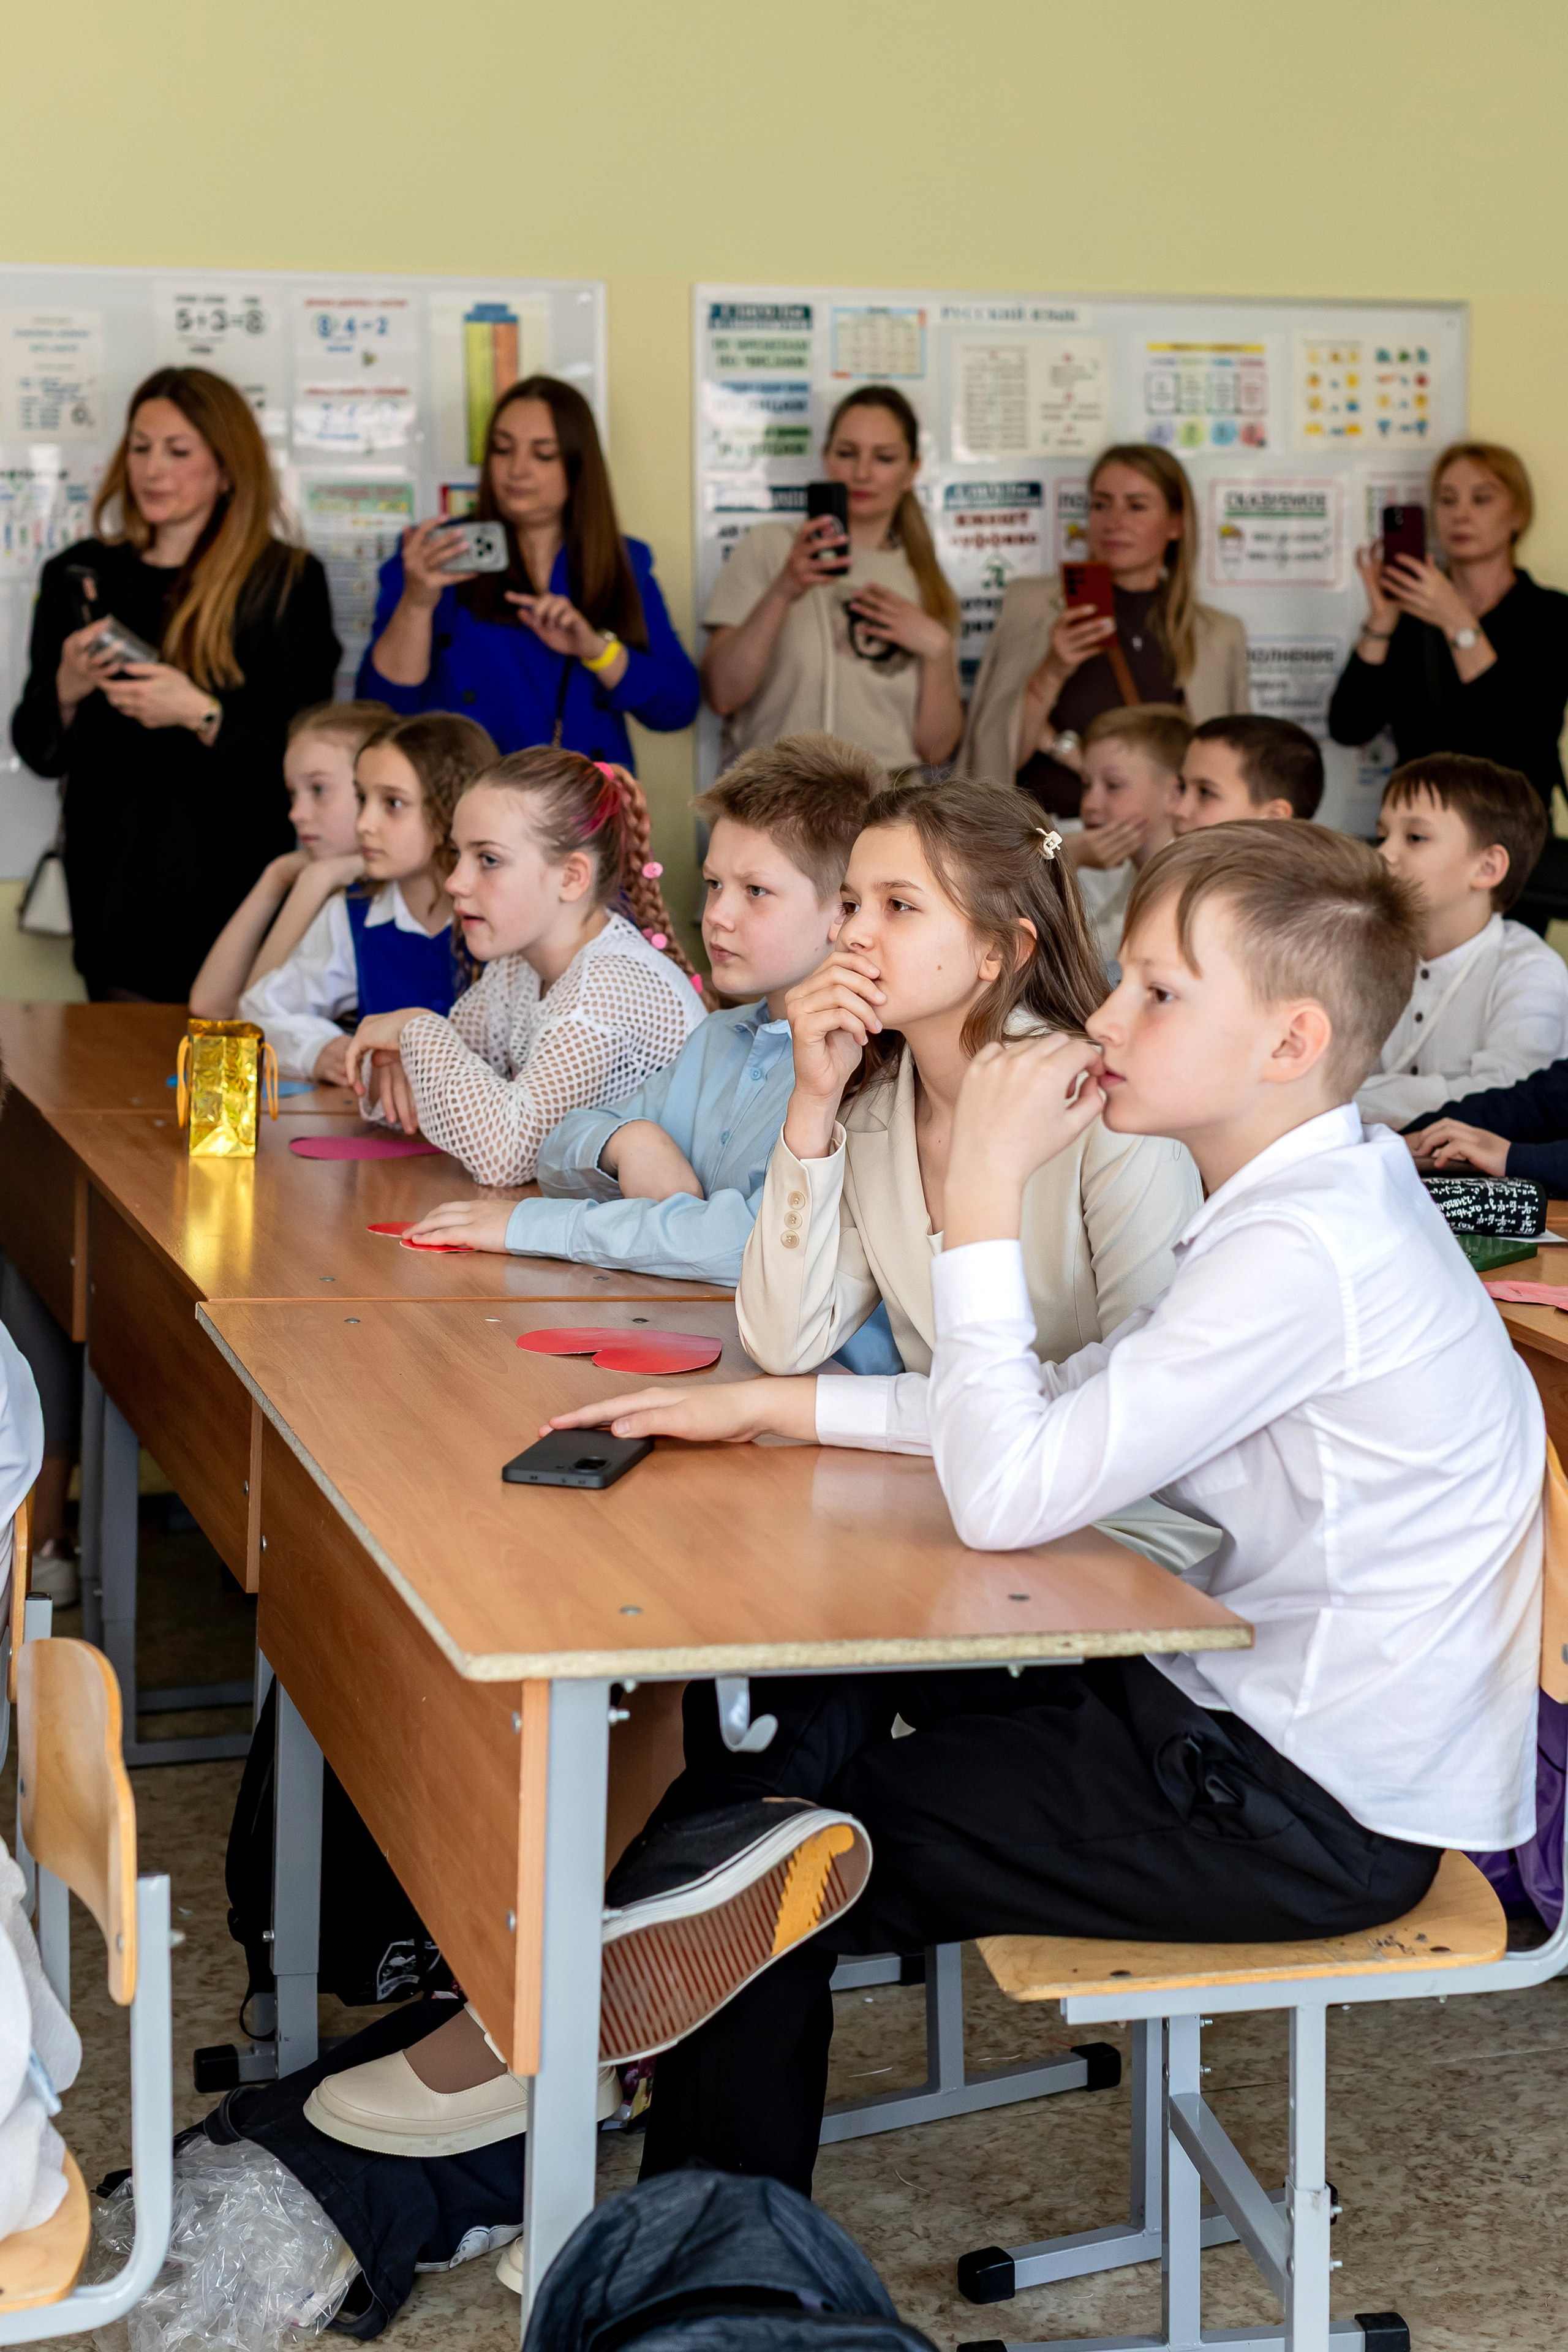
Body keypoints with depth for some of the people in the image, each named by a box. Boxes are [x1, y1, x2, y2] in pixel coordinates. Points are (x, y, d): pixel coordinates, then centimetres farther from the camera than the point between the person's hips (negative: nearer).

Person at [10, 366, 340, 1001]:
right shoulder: (79, 576, 8)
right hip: (114, 897, 3)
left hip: (233, 895, -3)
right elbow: (38, 752, 11)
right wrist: (67, 690, -10)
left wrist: (201, 715, -22)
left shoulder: (286, 581, -2)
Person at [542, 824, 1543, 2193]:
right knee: (813, 1688, 12)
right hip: (1265, 1714, 10)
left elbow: (1007, 1497, -28)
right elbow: (1069, 1406, 13)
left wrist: (986, 1192, -22)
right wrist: (773, 1406, 8)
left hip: (1321, 1815, -10)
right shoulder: (1313, 1205, 6)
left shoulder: (1305, 1250, -27)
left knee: (783, 1866, -4)